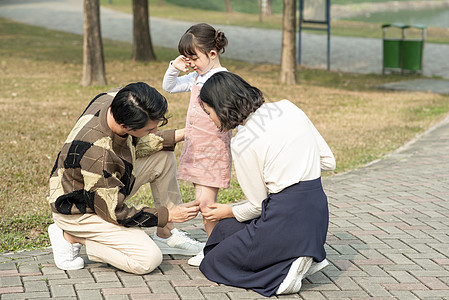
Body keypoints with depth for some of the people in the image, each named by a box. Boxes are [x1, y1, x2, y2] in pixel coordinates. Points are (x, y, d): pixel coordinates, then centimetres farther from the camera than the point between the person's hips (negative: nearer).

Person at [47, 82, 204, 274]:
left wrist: (176, 136, -6)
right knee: (149, 260, -17)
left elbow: (134, 144, 6)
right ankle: (71, 237, -4)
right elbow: (114, 212, -25)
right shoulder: (95, 153, -40)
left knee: (164, 156, 2)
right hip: (80, 210, -9)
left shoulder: (116, 100, -18)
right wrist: (166, 215, -17)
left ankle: (168, 233, 13)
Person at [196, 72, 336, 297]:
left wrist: (229, 212, 15)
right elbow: (328, 161, 10)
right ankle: (308, 255, 11)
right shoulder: (288, 108, 5)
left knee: (213, 263, 13)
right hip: (318, 216, 8)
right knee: (225, 228, 29)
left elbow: (257, 206, -4)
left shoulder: (242, 143, -13)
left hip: (286, 219, -8)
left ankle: (284, 271, -9)